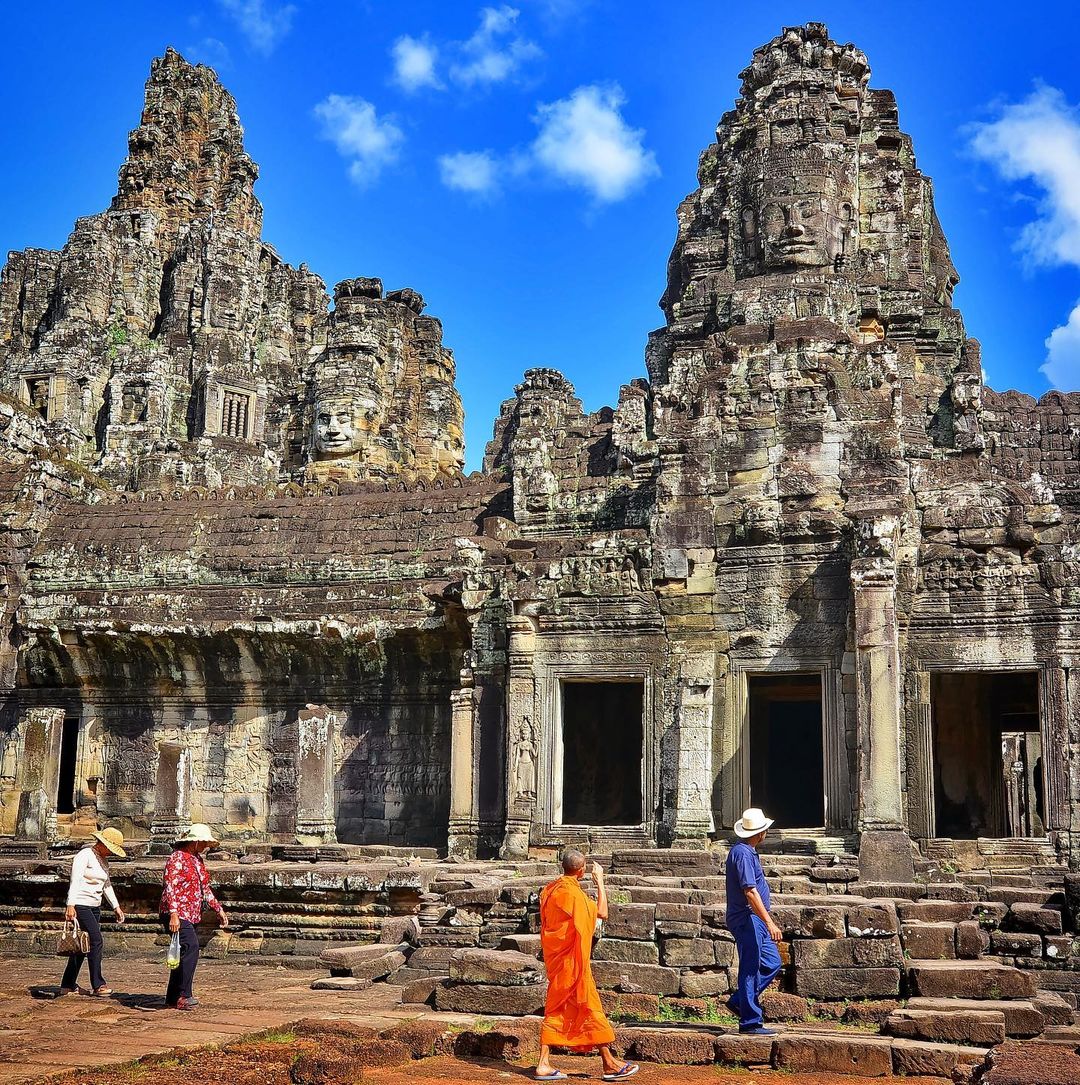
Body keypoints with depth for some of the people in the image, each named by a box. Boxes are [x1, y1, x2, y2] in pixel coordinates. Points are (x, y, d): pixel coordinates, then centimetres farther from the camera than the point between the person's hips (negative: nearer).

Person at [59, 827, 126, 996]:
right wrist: (70, 905, -30)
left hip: (94, 906, 9)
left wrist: (116, 907, 23)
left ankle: (68, 985, 16)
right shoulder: (84, 855, -11)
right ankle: (97, 985, -11)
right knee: (96, 941, -14)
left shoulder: (103, 860, 16)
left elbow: (107, 885, 25)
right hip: (80, 905, -9)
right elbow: (75, 881, -20)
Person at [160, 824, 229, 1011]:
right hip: (176, 915, -9)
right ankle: (183, 996, -21)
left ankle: (173, 998, 17)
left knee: (183, 954, 9)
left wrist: (219, 909, 24)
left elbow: (205, 888, 27)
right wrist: (174, 914, -27)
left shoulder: (199, 859, 17)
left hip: (191, 915, 9)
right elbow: (170, 887, -19)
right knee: (191, 947, -21)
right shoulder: (177, 857, -10)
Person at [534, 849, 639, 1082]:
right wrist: (600, 882, -6)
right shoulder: (572, 892, -19)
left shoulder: (550, 890, 6)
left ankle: (544, 1064, 7)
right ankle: (609, 1064, 6)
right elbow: (602, 913, -14)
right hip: (572, 960, -8)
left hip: (555, 958, 8)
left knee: (556, 1009, 10)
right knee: (590, 1008, -1)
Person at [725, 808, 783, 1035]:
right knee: (750, 969, -5)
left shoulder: (747, 851, 15)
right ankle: (750, 1021, 1)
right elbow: (750, 892, -26)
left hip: (755, 921, 10)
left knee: (772, 963, 13)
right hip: (747, 919, -10)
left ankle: (738, 1001, 18)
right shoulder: (742, 854, -19)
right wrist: (770, 922, -27)